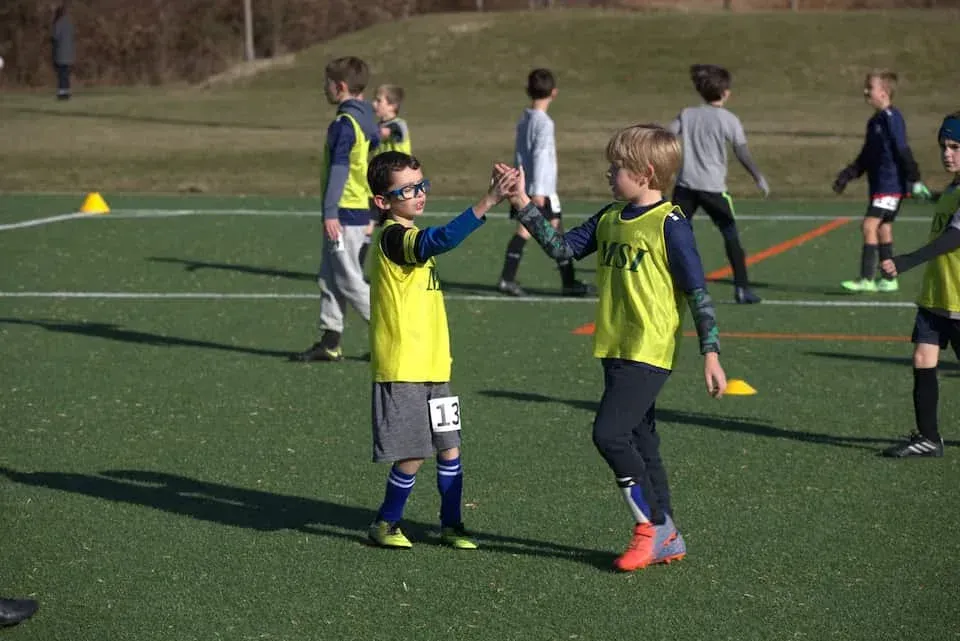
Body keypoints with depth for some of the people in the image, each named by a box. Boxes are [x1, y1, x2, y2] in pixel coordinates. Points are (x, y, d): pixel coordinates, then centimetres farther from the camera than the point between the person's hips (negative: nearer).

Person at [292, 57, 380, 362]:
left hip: (344, 213, -10)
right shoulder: (367, 120, 13)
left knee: (349, 280, -5)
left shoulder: (344, 123, -15)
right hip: (362, 209, 10)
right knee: (330, 278, 13)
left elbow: (339, 168, -22)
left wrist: (330, 212, -24)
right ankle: (329, 342, 14)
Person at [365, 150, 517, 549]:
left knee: (449, 447, 10)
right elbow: (441, 239, -35)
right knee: (412, 455, -4)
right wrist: (487, 203, -42)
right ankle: (385, 524, 15)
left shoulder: (408, 237, 15)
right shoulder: (394, 238, -17)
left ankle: (451, 524, 21)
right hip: (401, 368, -9)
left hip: (430, 366, 9)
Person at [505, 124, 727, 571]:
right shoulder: (610, 219, 11)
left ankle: (653, 526, -3)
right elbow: (562, 248, 8)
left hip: (649, 353, -8)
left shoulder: (669, 224, -12)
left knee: (609, 434, -16)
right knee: (640, 442, 12)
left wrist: (710, 353, -14)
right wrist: (524, 207, -1)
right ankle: (665, 539, 20)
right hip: (615, 350, 8)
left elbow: (698, 292, -12)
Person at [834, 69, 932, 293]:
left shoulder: (891, 117, -14)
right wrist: (847, 176, 20)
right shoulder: (875, 120, 15)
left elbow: (903, 151, -17)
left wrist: (915, 181, -18)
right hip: (879, 185, 10)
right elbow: (866, 156, 23)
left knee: (870, 225, -14)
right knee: (883, 229, 12)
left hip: (891, 185, -10)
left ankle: (867, 279, -15)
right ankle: (888, 280, 18)